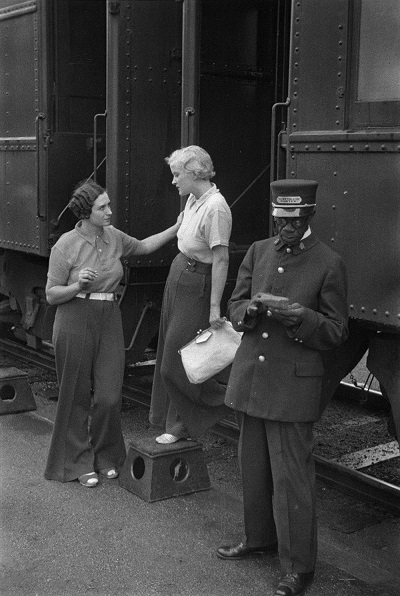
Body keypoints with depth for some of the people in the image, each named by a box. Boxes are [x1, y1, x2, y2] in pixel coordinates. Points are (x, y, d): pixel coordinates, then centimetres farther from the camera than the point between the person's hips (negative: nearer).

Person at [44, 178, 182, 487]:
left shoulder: (113, 236, 4)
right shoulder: (66, 245, -9)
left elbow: (143, 247, 25)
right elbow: (51, 295, -5)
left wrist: (177, 228, 18)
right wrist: (79, 285, -22)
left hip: (109, 320, 4)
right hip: (76, 322, -4)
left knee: (110, 395, 1)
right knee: (77, 396, 6)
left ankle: (106, 457, 25)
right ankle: (79, 463, 23)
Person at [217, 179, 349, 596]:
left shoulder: (328, 264, -6)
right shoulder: (258, 251, 9)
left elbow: (336, 333, -6)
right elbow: (234, 308, 11)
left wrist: (297, 315, -22)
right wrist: (250, 308, -12)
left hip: (293, 385, -5)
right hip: (250, 377, 5)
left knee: (291, 477, 0)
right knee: (253, 468, 17)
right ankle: (259, 538, 37)